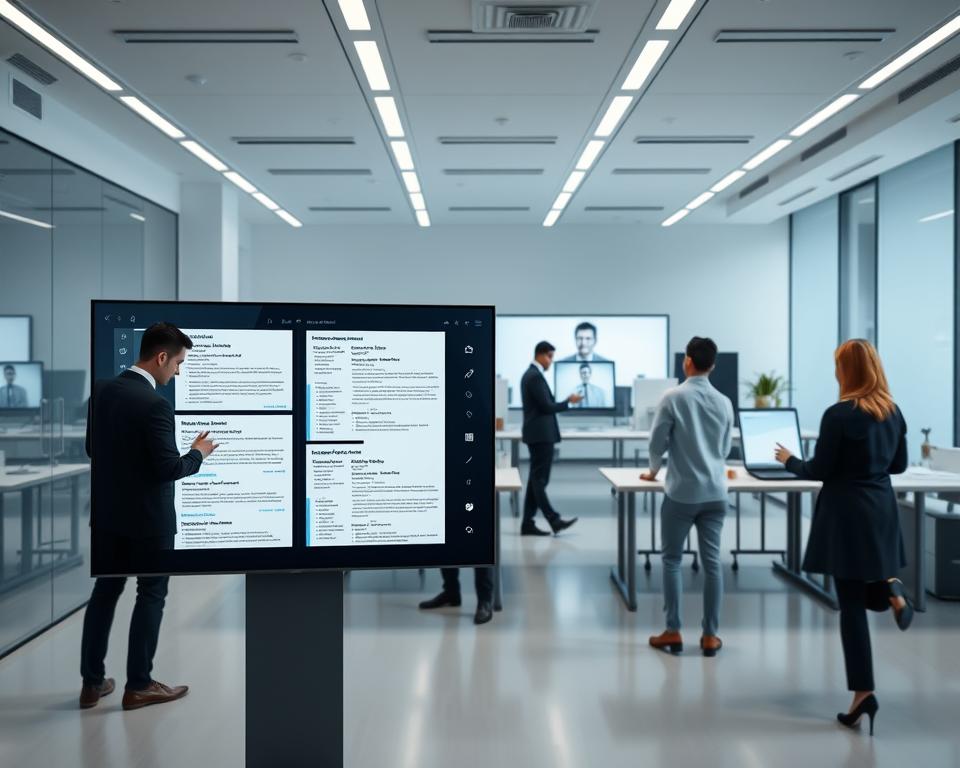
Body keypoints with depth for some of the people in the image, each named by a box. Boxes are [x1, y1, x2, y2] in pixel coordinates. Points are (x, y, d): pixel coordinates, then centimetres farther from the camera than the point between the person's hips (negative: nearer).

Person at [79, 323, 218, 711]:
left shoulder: (101, 390, 0)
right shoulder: (155, 404, -23)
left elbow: (91, 448, 10)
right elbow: (170, 468, -22)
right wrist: (198, 453, -5)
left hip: (106, 511, 7)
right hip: (147, 517, -7)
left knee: (105, 590, 16)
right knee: (151, 594, 7)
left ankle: (92, 682, 23)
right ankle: (138, 685, 15)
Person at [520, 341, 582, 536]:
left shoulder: (530, 374, 17)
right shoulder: (536, 376, -15)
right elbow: (547, 406, -17)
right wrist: (569, 402, -5)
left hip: (537, 433, 10)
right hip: (540, 434, -10)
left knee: (536, 478, 8)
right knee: (539, 479, -7)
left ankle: (528, 523, 8)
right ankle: (553, 519, -5)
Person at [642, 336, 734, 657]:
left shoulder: (674, 397, -8)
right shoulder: (724, 402, 4)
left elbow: (657, 441, -3)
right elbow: (726, 448, 15)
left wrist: (653, 470, 16)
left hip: (682, 491, -3)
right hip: (715, 492, 4)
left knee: (672, 560, 7)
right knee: (712, 561, 8)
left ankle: (673, 632, 11)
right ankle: (710, 635, 13)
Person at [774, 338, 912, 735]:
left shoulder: (839, 414, -16)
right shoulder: (893, 412, 4)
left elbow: (820, 471, -12)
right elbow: (899, 464, 14)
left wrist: (789, 460, 6)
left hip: (848, 513, -6)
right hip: (883, 510, 6)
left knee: (851, 606, 2)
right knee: (864, 597, 25)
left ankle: (863, 693, 4)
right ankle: (889, 587, -8)